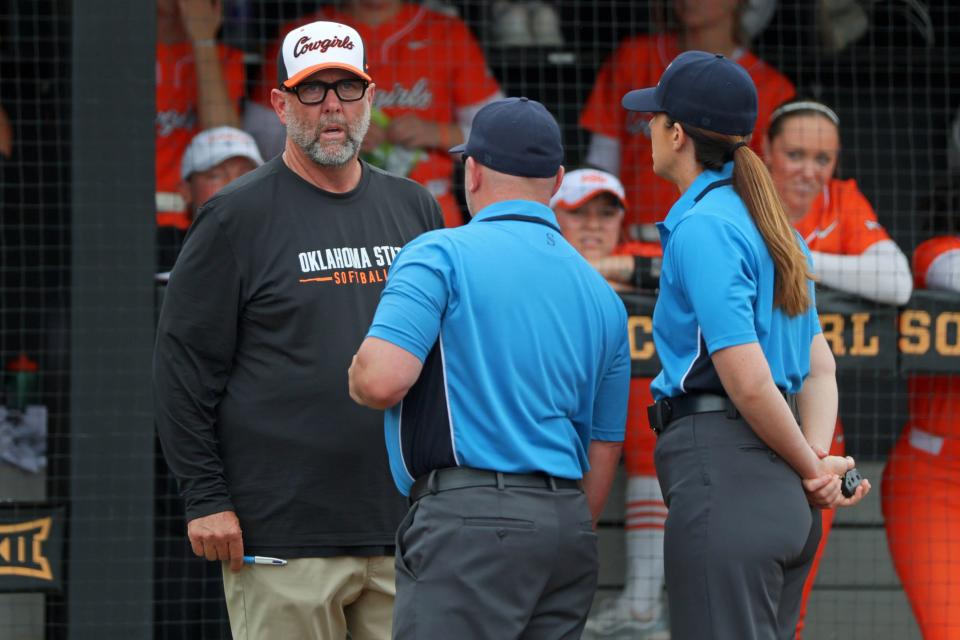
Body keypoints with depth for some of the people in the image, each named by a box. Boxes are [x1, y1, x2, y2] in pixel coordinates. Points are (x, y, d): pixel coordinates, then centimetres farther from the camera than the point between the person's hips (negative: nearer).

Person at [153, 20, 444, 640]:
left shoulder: (414, 209, 15)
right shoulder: (238, 216, 0)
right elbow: (184, 363, -2)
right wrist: (207, 499, -8)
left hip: (405, 529, 5)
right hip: (284, 538, -5)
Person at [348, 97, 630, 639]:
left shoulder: (441, 255, -3)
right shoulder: (602, 294, 17)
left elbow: (383, 380, -15)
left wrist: (357, 378, 8)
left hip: (470, 516, -7)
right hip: (568, 526, 7)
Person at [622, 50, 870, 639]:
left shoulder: (702, 227, -11)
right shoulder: (771, 226, 17)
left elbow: (749, 380, -16)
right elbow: (821, 370, 17)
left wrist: (812, 470, -5)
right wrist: (819, 459, 2)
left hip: (721, 477, -9)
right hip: (786, 500, 9)